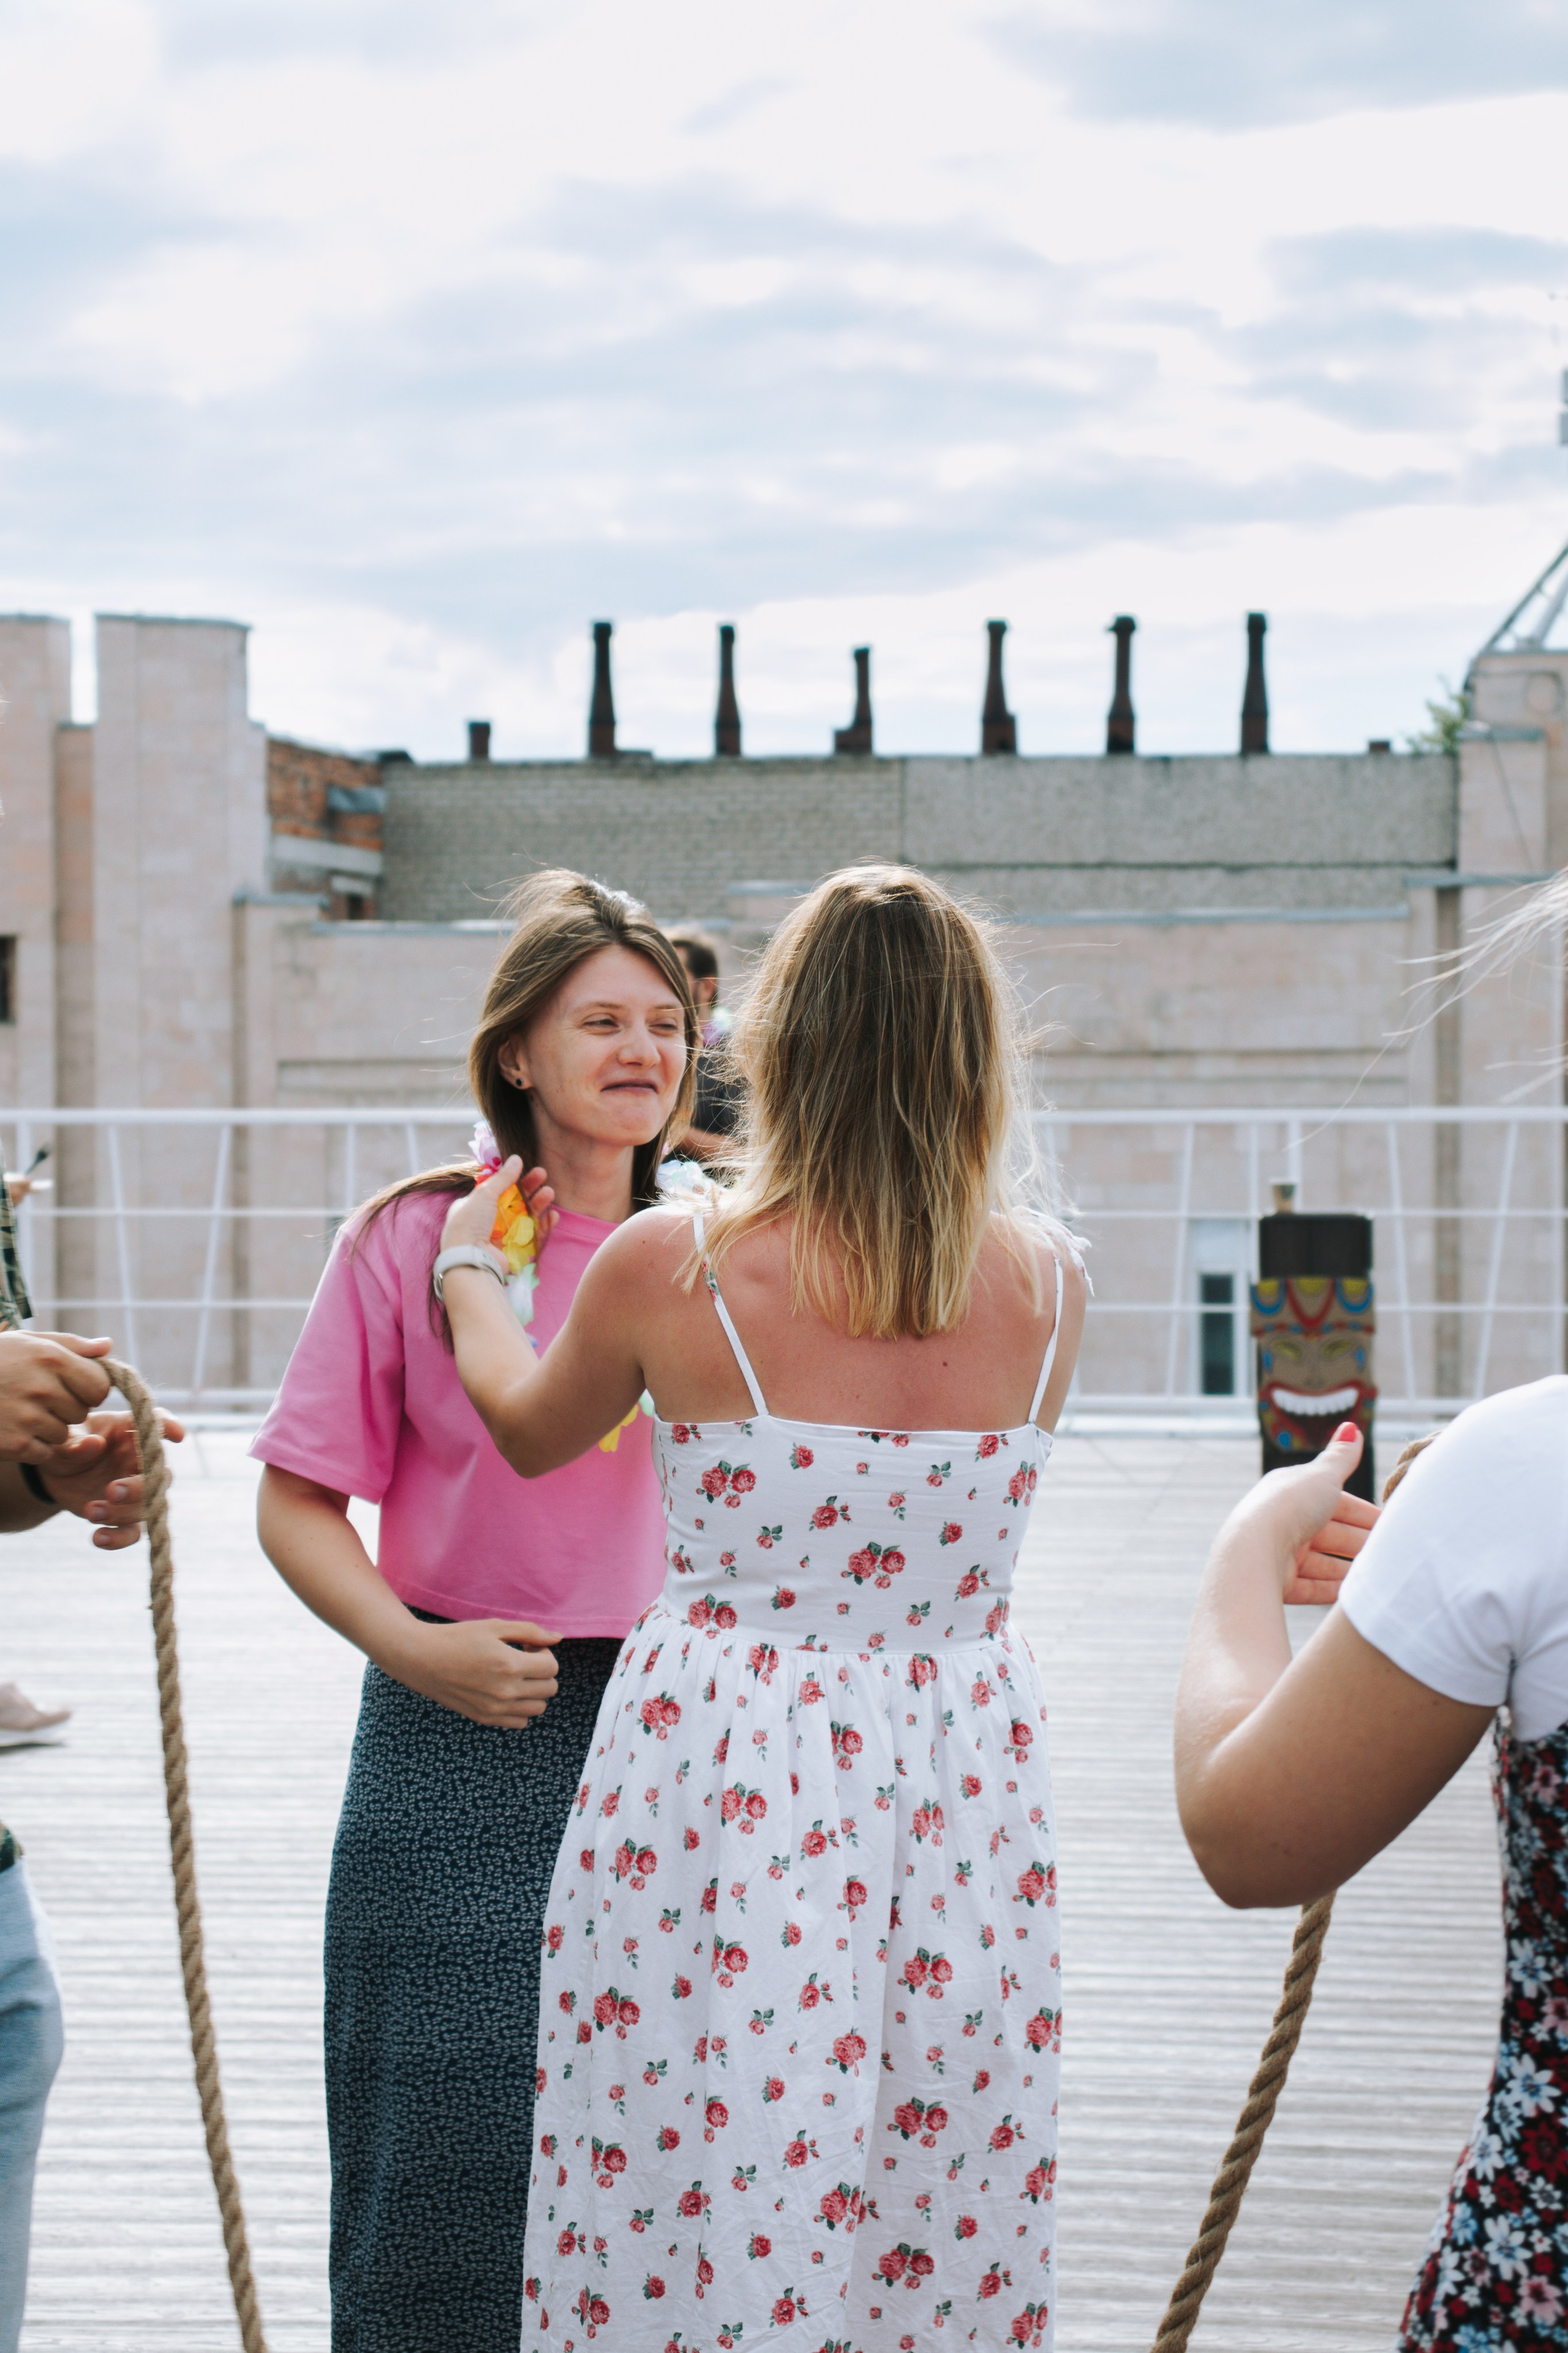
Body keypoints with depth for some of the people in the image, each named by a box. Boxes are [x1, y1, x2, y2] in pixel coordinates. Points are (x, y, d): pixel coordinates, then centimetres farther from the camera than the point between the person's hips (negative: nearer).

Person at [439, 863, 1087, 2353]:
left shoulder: (666, 1270, -11)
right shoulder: (1049, 1290, -3)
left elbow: (528, 1429, 10)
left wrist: (469, 1263, 30)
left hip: (716, 1772, -3)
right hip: (966, 1768, 3)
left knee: (691, 2213, 8)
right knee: (951, 2223, 14)